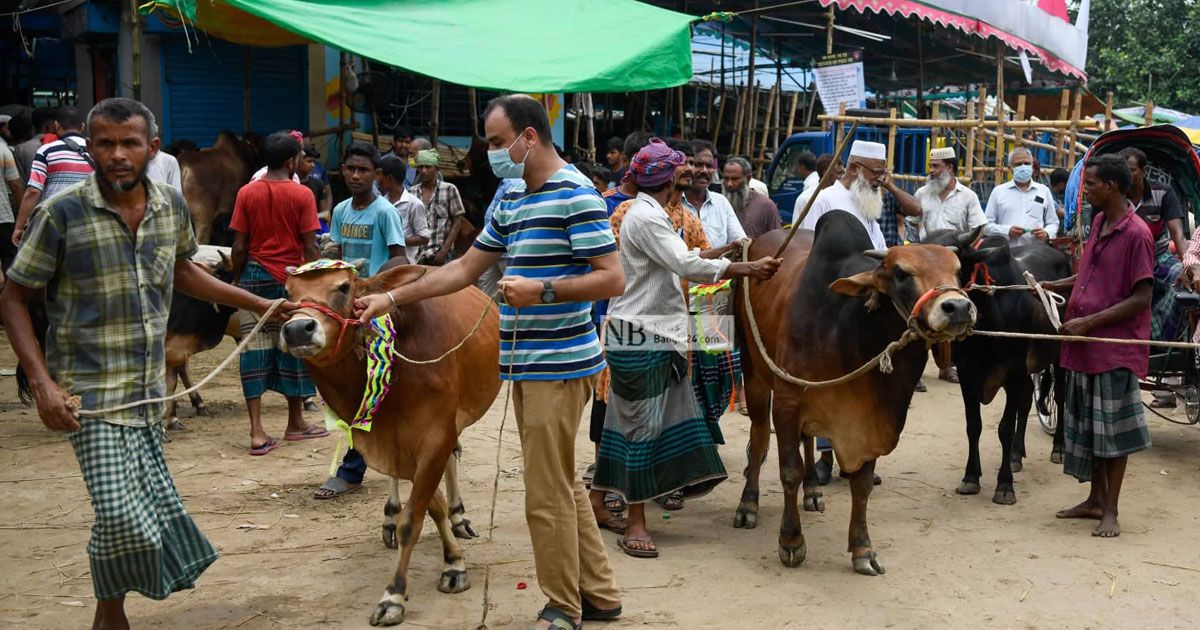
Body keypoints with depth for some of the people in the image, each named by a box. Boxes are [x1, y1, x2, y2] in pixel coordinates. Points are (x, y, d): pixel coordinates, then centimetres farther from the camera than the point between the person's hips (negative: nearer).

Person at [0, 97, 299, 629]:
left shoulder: (171, 207, 4)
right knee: (121, 511, -14)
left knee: (151, 502, 9)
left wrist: (260, 305, 24)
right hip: (90, 393, -5)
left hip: (150, 389, 6)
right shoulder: (61, 214, -12)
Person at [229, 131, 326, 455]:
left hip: (255, 275, 2)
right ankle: (295, 423, 24)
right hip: (291, 277, -2)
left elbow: (239, 247, -1)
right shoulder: (302, 195, -7)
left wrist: (238, 281, 11)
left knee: (254, 347, 3)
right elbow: (309, 248, -8)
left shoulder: (246, 193, -1)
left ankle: (257, 432, -1)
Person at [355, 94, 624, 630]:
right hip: (527, 365, 9)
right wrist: (391, 297, 16)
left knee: (547, 497, -3)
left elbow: (613, 279, -16)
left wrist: (542, 290, -23)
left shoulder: (576, 195, -12)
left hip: (560, 367, -9)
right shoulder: (512, 201, 16)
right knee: (563, 486, 15)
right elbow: (464, 269, 20)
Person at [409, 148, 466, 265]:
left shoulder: (449, 190, 1)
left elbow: (457, 222, 1)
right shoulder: (412, 192, 7)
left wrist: (444, 251, -7)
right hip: (417, 254, 2)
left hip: (440, 254, -2)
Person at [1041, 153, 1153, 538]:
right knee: (1087, 426, 15)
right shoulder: (1098, 222, 10)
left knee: (1113, 430, 1)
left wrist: (1090, 322, -19)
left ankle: (1110, 511, 11)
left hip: (1115, 346, -8)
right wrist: (1050, 286, 11)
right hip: (1084, 346, 8)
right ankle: (1095, 500, 27)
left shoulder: (1136, 234, -15)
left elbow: (1142, 297, -17)